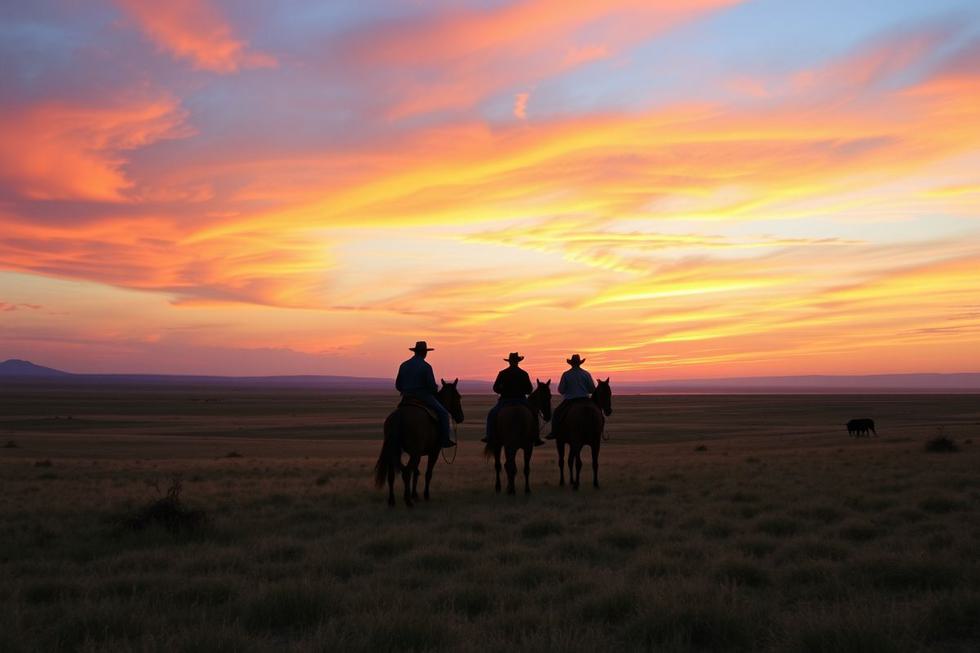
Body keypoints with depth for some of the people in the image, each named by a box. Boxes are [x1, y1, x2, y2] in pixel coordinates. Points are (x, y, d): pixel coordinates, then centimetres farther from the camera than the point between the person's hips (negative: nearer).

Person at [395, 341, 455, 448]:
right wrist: (435, 389, 9)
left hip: (407, 398, 6)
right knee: (443, 413, 5)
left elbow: (398, 385, 8)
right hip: (424, 397, -6)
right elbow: (432, 386, -14)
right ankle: (445, 440, -2)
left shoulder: (404, 365, 5)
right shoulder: (426, 366, -12)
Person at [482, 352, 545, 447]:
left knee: (492, 415, 17)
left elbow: (495, 388, -1)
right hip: (521, 401, 1)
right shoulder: (524, 374, -1)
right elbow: (529, 390, 3)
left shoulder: (502, 373, -3)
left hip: (505, 401, -1)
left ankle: (490, 436, 5)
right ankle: (535, 438, 11)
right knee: (533, 415, 20)